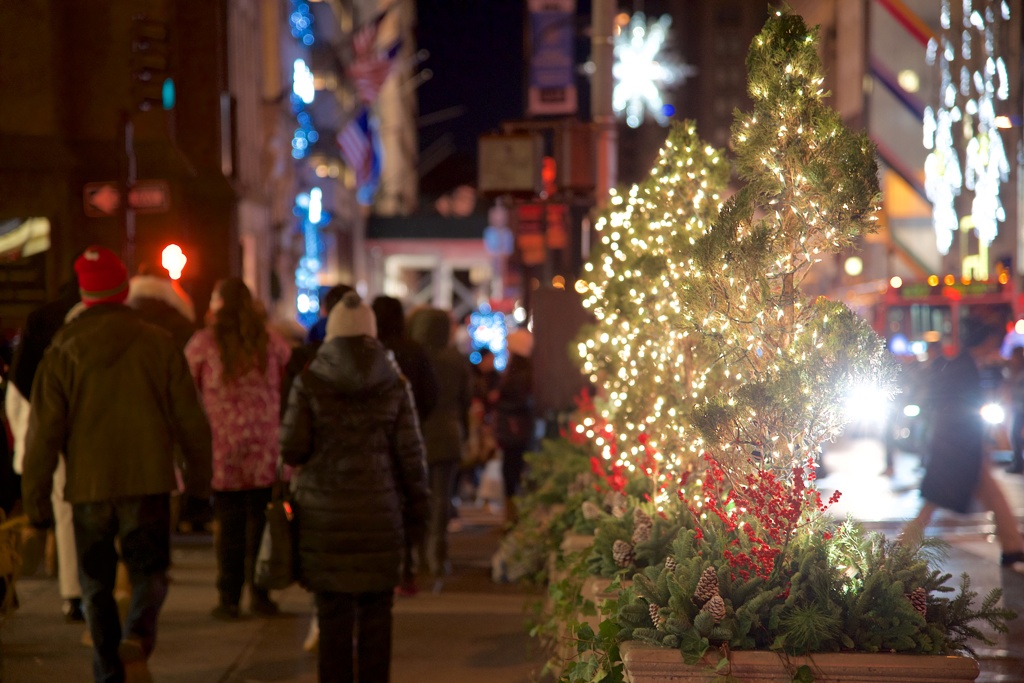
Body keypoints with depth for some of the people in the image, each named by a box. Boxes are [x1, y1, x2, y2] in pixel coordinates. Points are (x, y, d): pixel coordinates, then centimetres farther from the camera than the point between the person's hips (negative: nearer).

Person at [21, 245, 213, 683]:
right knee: (149, 574, 9)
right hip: (148, 482, 0)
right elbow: (190, 418, 3)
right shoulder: (158, 343, 0)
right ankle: (137, 639, -18)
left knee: (97, 585, 13)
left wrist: (35, 499, 4)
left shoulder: (63, 350, -1)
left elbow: (44, 431, -2)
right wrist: (199, 475, 16)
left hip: (88, 486, 0)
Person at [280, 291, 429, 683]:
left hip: (323, 511, -1)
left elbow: (291, 450, -4)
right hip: (379, 512, 1)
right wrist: (416, 509, 9)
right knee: (375, 614, 8)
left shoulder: (309, 382, -1)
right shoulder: (393, 383, 2)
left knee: (333, 614, 5)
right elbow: (410, 454, 1)